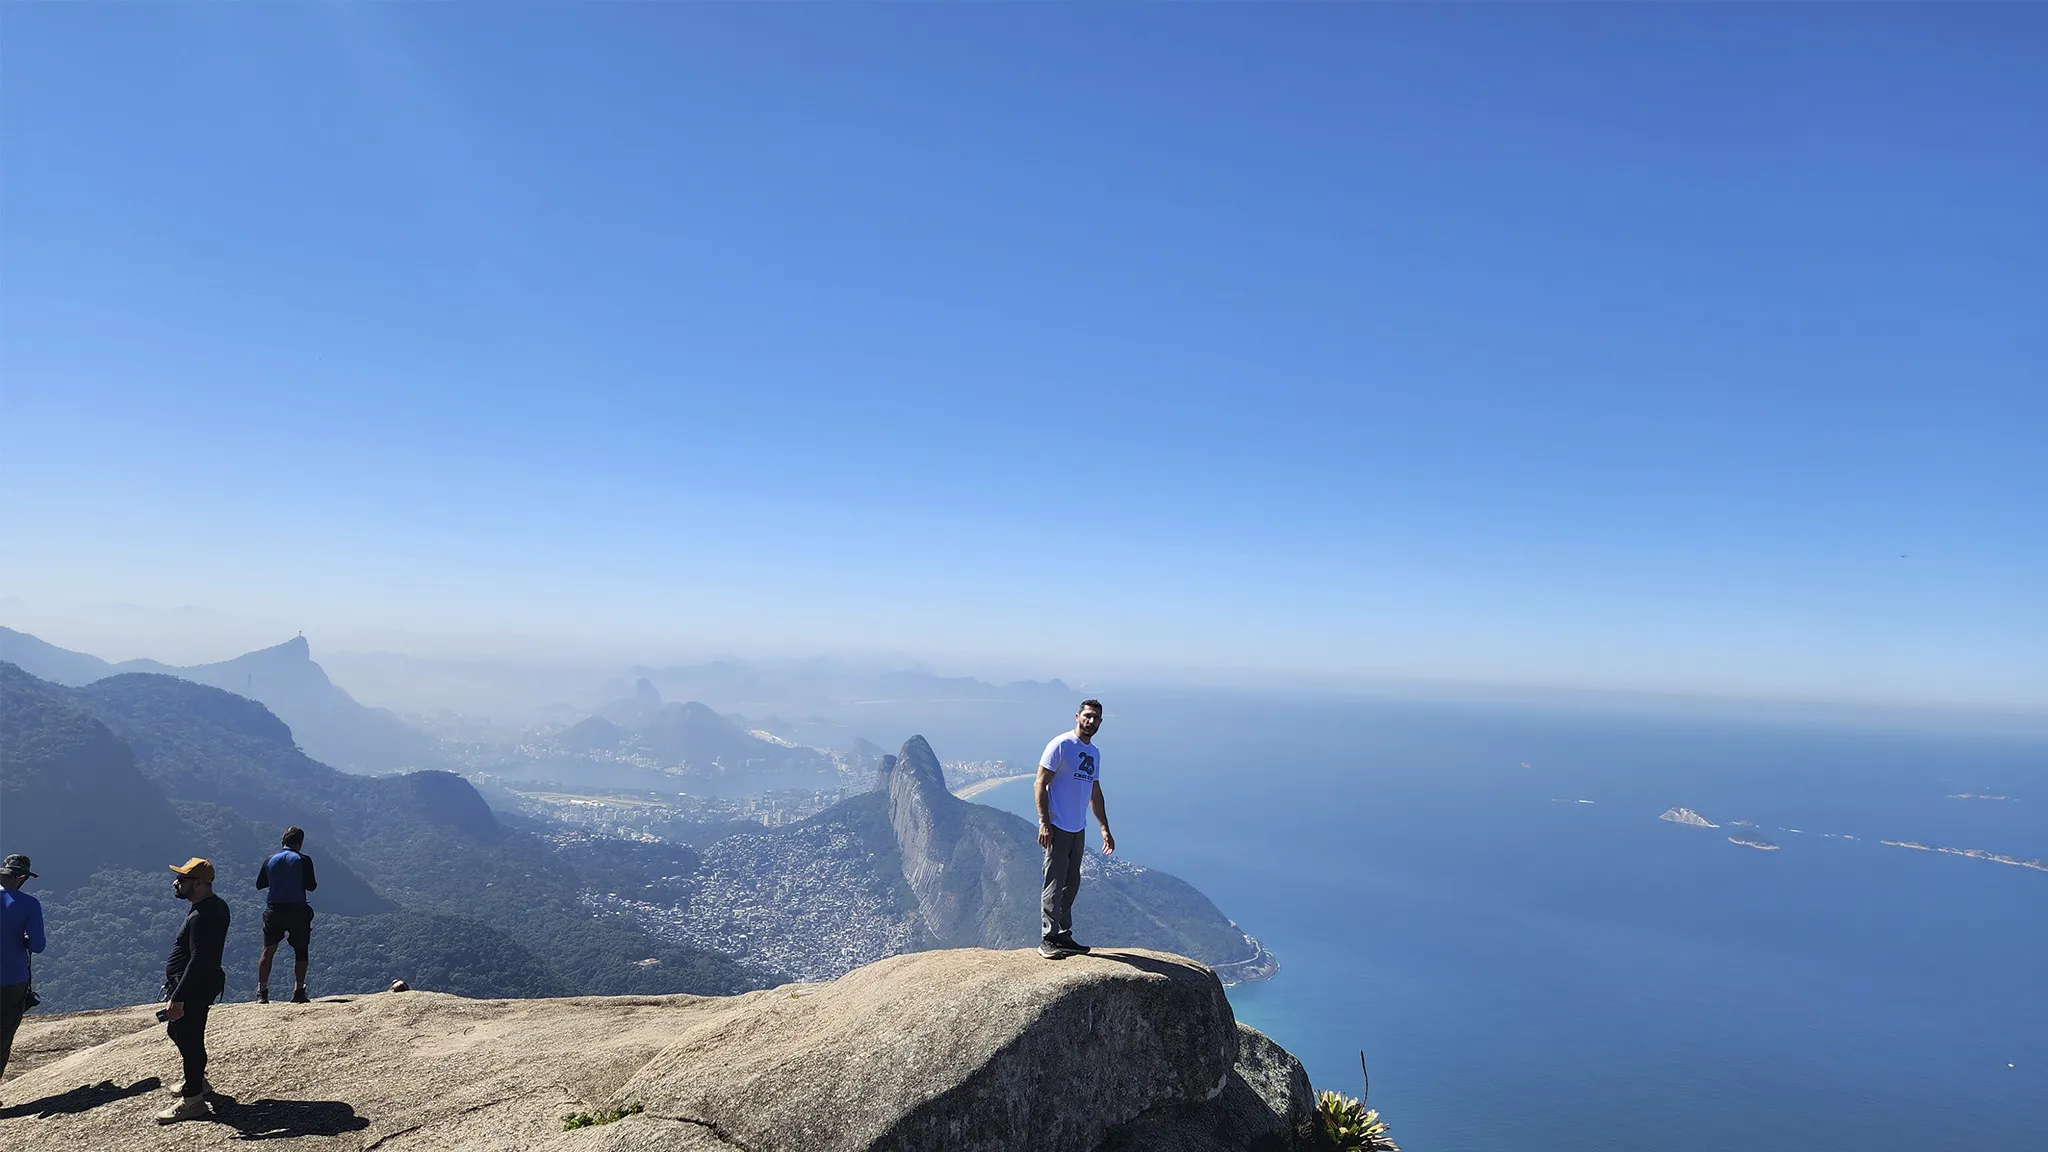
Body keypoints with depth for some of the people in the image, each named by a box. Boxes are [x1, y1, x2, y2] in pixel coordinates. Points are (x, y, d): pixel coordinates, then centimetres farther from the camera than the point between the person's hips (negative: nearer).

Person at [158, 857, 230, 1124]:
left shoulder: (202, 917, -27)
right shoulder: (215, 905, 6)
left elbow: (198, 960, -29)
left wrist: (178, 998, -28)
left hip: (193, 988, -11)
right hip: (202, 984, 11)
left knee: (188, 1038, 0)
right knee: (177, 1031, 26)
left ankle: (192, 1099, 13)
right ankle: (197, 1081, 42)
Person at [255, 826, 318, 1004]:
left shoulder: (270, 860, 4)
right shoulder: (303, 860, -6)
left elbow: (259, 884, 11)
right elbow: (310, 886, -9)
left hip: (274, 910, 3)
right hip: (298, 910, -3)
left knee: (268, 951, 10)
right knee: (300, 951, 7)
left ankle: (261, 993, 6)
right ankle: (299, 992, 4)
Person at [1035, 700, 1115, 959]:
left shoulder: (1094, 753, 14)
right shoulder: (1061, 745, -10)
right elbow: (1040, 784, -12)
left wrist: (1104, 828, 20)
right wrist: (1044, 823, -19)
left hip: (1079, 829, 8)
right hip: (1057, 828, -8)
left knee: (1071, 884, 13)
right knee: (1054, 884, -5)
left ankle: (1064, 936, 22)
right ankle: (1047, 941, 1)